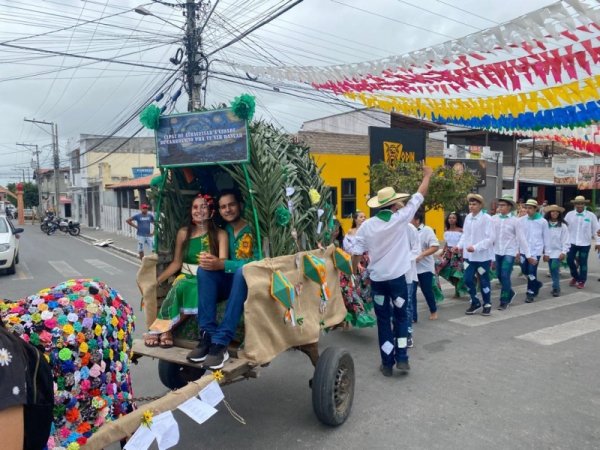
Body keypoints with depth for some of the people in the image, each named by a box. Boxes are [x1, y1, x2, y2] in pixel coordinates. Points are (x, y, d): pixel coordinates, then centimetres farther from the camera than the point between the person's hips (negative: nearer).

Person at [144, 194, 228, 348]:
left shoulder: (220, 234, 1)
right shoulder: (183, 233, 9)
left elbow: (223, 262, -11)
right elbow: (176, 263, 11)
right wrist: (156, 280, 0)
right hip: (186, 276, 2)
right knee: (180, 287, -34)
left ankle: (161, 329, -25)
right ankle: (165, 330, -27)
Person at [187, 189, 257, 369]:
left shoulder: (252, 229, -5)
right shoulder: (222, 230, 11)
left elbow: (256, 263, -17)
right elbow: (217, 263, 8)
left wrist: (221, 264, -27)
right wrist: (211, 261, -17)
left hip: (248, 281, -4)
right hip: (228, 281, 5)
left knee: (242, 271, -36)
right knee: (204, 269, -22)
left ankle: (220, 342, -37)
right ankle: (207, 335, -27)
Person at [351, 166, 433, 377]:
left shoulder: (367, 225, -4)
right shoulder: (400, 218, -8)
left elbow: (356, 253, -2)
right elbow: (419, 196, 3)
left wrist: (353, 274, 14)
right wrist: (427, 175, 18)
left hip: (376, 279, 2)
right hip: (397, 277, -1)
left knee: (383, 320, 10)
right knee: (400, 318, 15)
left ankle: (387, 363, 15)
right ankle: (401, 359, 13)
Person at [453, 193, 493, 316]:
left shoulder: (487, 218, -13)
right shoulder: (467, 217, 6)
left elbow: (490, 238, -17)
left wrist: (475, 247, -25)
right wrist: (459, 246, -1)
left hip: (482, 256, -5)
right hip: (469, 255, 5)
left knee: (483, 281, 8)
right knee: (468, 280, 7)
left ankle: (487, 304, 27)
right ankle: (475, 303, 25)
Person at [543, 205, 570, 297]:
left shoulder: (563, 225, -3)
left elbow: (565, 240, -3)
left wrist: (564, 252, -9)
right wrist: (545, 252, 1)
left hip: (558, 252, -3)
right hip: (548, 252, 3)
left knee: (555, 269, -13)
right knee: (552, 270, 8)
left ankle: (556, 288, -3)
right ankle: (556, 287, 20)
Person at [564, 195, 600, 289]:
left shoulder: (591, 215, -4)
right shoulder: (569, 214, -1)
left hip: (585, 243, -1)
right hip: (571, 242, 2)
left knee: (583, 263, 4)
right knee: (569, 260, 2)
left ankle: (582, 281, 21)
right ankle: (575, 276, 27)